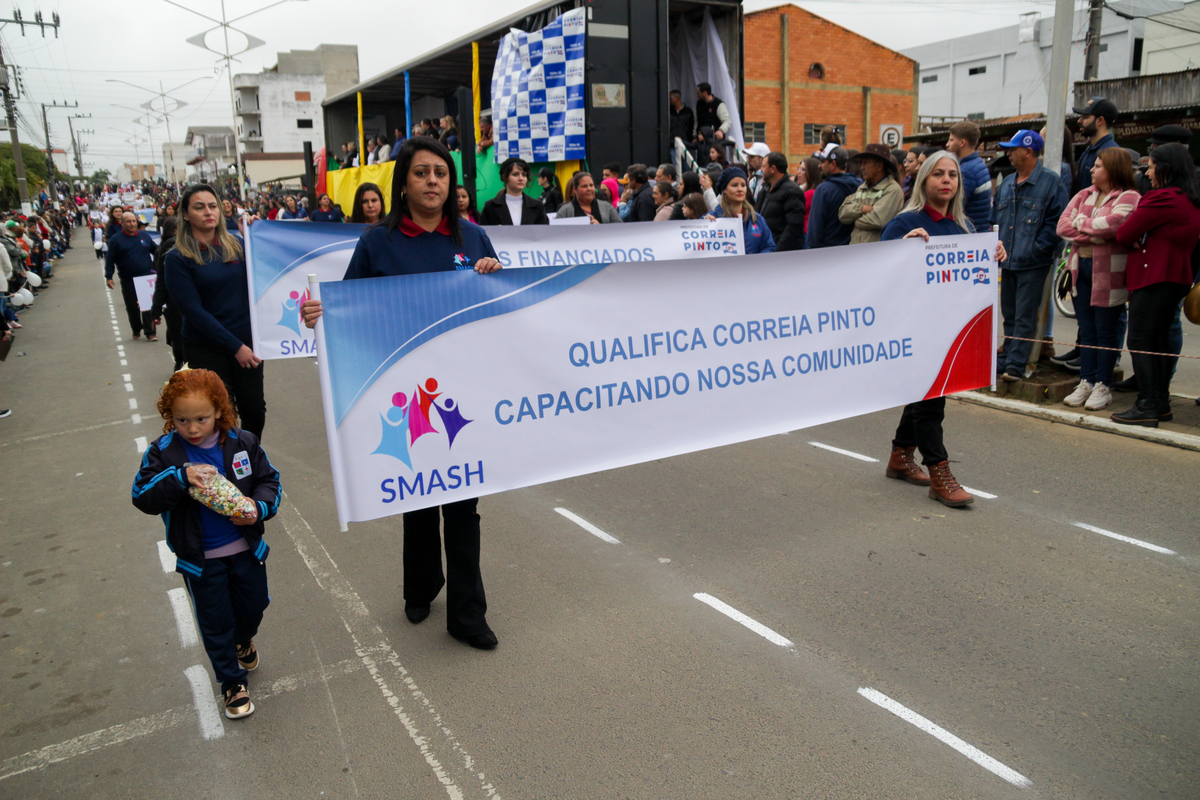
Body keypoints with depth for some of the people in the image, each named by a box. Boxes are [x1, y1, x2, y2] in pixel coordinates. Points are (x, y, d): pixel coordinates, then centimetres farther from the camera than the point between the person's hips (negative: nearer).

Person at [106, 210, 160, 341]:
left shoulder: (144, 236, 10)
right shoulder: (116, 239, 1)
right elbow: (110, 260, 0)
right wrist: (108, 277, -7)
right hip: (128, 280, -1)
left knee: (149, 306, -5)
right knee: (132, 307, 7)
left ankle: (150, 332, -1)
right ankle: (136, 330, 24)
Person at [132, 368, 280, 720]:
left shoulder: (243, 443, -10)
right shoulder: (163, 452, -13)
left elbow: (269, 480, -2)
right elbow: (142, 497, -19)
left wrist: (259, 507, -22)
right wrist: (180, 477, -34)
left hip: (246, 548, 2)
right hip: (198, 558, -2)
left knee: (253, 605, 20)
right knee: (215, 621, 11)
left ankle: (243, 640, 55)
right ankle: (232, 682, 31)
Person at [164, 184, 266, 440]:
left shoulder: (236, 245, 5)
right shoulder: (177, 258, -6)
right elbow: (193, 311, -11)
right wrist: (235, 346, -15)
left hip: (247, 343, 3)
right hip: (206, 349, -3)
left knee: (255, 412, 9)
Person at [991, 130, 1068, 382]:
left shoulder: (1050, 182, -5)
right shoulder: (1007, 183, 15)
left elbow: (1055, 221, -10)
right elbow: (996, 219, 21)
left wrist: (1036, 249, -15)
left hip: (1033, 264, -7)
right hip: (1008, 261, 7)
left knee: (1024, 317, -6)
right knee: (1009, 314, 12)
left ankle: (1016, 365, -5)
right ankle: (1009, 359, 21)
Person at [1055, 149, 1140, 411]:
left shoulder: (1128, 198, -4)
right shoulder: (1084, 195, 14)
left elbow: (1110, 225, -21)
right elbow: (1062, 226, 2)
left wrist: (1081, 222, -4)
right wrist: (1094, 233, -10)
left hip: (1108, 273, -6)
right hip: (1080, 268, 6)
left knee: (1106, 331, 1)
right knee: (1086, 330, 9)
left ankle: (1103, 386, 9)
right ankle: (1086, 382, 16)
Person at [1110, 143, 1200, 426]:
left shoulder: (1162, 198, -15)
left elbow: (1123, 234, -14)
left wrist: (1135, 242, 8)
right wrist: (1141, 242, 0)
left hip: (1153, 278, -10)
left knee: (1140, 341, -7)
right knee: (1159, 339, 14)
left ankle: (1147, 407, -8)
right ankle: (1161, 405, 18)